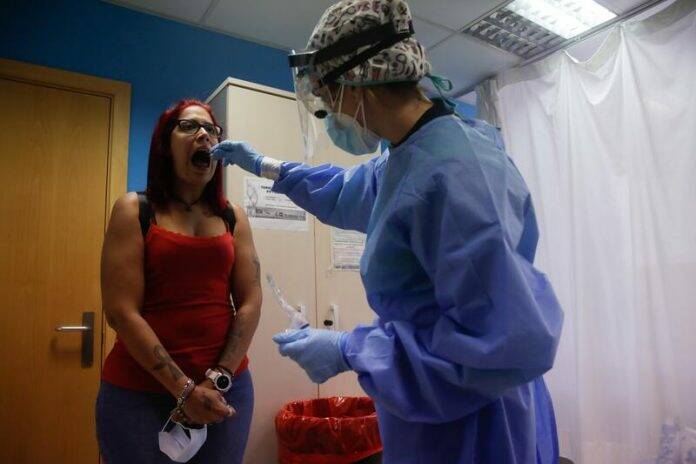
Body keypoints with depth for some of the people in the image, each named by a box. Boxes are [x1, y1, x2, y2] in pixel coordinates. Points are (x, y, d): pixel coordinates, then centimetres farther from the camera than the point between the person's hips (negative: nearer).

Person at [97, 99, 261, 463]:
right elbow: (121, 311, -10)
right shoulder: (134, 209, -3)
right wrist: (184, 389, -14)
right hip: (140, 391, -3)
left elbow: (250, 303, -1)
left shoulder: (233, 217, 5)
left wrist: (217, 380, -10)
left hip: (227, 388, 3)